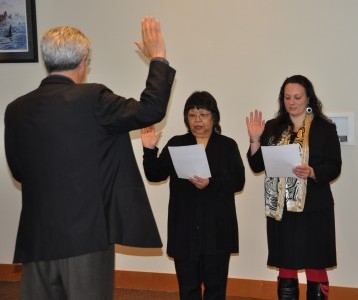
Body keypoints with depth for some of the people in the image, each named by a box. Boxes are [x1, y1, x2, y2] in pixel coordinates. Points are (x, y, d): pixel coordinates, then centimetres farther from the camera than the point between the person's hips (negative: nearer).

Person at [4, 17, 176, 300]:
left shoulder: (16, 110, 2)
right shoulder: (91, 98, -13)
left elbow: (18, 170, 11)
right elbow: (151, 110, -7)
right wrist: (158, 58, 5)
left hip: (37, 238, 5)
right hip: (86, 235, -5)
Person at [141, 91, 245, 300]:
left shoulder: (227, 145, 7)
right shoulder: (176, 144, 11)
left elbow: (238, 181, -4)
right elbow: (155, 175, 4)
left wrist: (211, 184, -20)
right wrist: (150, 150, -13)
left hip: (217, 228, -1)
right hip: (184, 229, 1)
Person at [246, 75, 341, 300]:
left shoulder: (325, 128, 0)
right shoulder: (273, 128, 8)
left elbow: (334, 167, -5)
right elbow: (257, 166, 6)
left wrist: (311, 172, -23)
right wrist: (255, 140, -8)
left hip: (314, 209, -3)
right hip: (280, 209, 3)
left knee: (316, 269, 3)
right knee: (285, 270, 10)